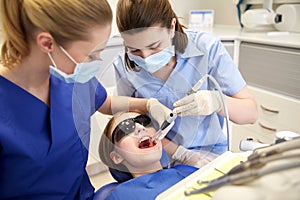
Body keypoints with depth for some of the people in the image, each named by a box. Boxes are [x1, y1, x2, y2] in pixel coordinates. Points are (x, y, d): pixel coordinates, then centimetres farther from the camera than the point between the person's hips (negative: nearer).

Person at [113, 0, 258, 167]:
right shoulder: (124, 66, -11)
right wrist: (181, 154, -17)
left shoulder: (208, 48, -16)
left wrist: (217, 101, -33)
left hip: (209, 155, -1)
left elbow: (251, 113, -12)